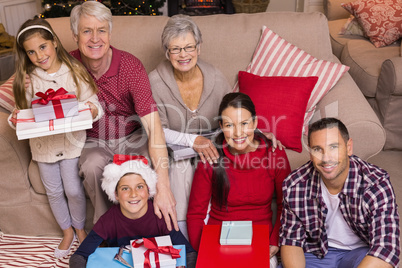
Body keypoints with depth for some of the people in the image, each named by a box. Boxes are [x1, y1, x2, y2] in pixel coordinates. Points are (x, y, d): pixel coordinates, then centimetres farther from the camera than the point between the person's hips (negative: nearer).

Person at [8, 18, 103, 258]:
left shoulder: (75, 72, -9)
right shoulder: (27, 78, -3)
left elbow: (92, 103, -8)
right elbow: (24, 110, 3)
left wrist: (93, 110, -30)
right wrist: (16, 118, -19)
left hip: (72, 140, -2)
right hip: (43, 143, 3)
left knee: (73, 190, 1)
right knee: (54, 192, 12)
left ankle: (80, 228, 30)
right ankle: (67, 231, 36)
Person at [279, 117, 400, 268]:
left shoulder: (376, 185, -23)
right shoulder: (294, 186, -16)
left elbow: (386, 249, -29)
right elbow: (291, 239, -8)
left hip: (361, 251, -1)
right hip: (316, 253, 2)